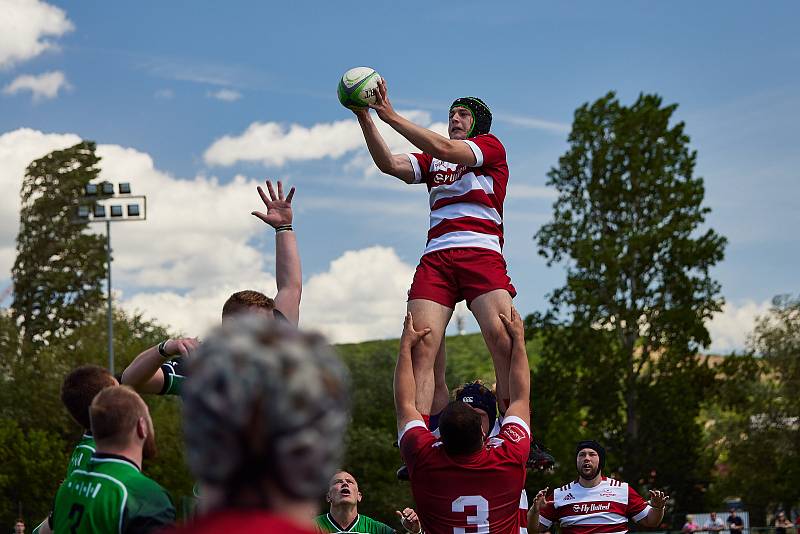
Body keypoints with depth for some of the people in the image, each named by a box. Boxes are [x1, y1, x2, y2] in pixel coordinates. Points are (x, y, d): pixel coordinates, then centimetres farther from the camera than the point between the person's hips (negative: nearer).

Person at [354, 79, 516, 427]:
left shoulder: (491, 145, 14)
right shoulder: (432, 161, 29)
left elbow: (443, 149, -2)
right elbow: (389, 164, 12)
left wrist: (391, 116, -3)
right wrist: (365, 119, 1)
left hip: (482, 254, -3)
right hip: (436, 258, 4)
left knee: (503, 339, -25)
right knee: (421, 346, -17)